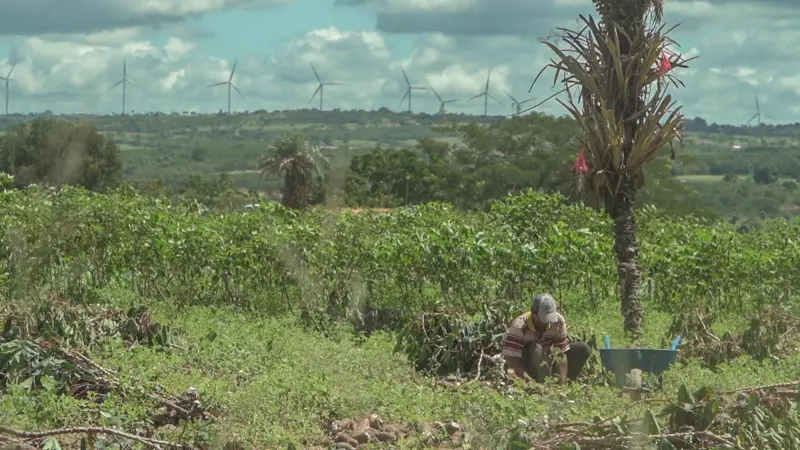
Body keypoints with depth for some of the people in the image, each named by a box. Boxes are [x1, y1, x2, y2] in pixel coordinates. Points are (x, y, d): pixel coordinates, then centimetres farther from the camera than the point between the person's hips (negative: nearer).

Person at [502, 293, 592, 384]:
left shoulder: (558, 322, -13)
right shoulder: (519, 326, -27)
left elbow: (561, 355, -15)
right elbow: (512, 361, -31)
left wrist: (562, 383, -27)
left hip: (547, 363, 5)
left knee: (583, 348, -11)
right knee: (536, 350, -38)